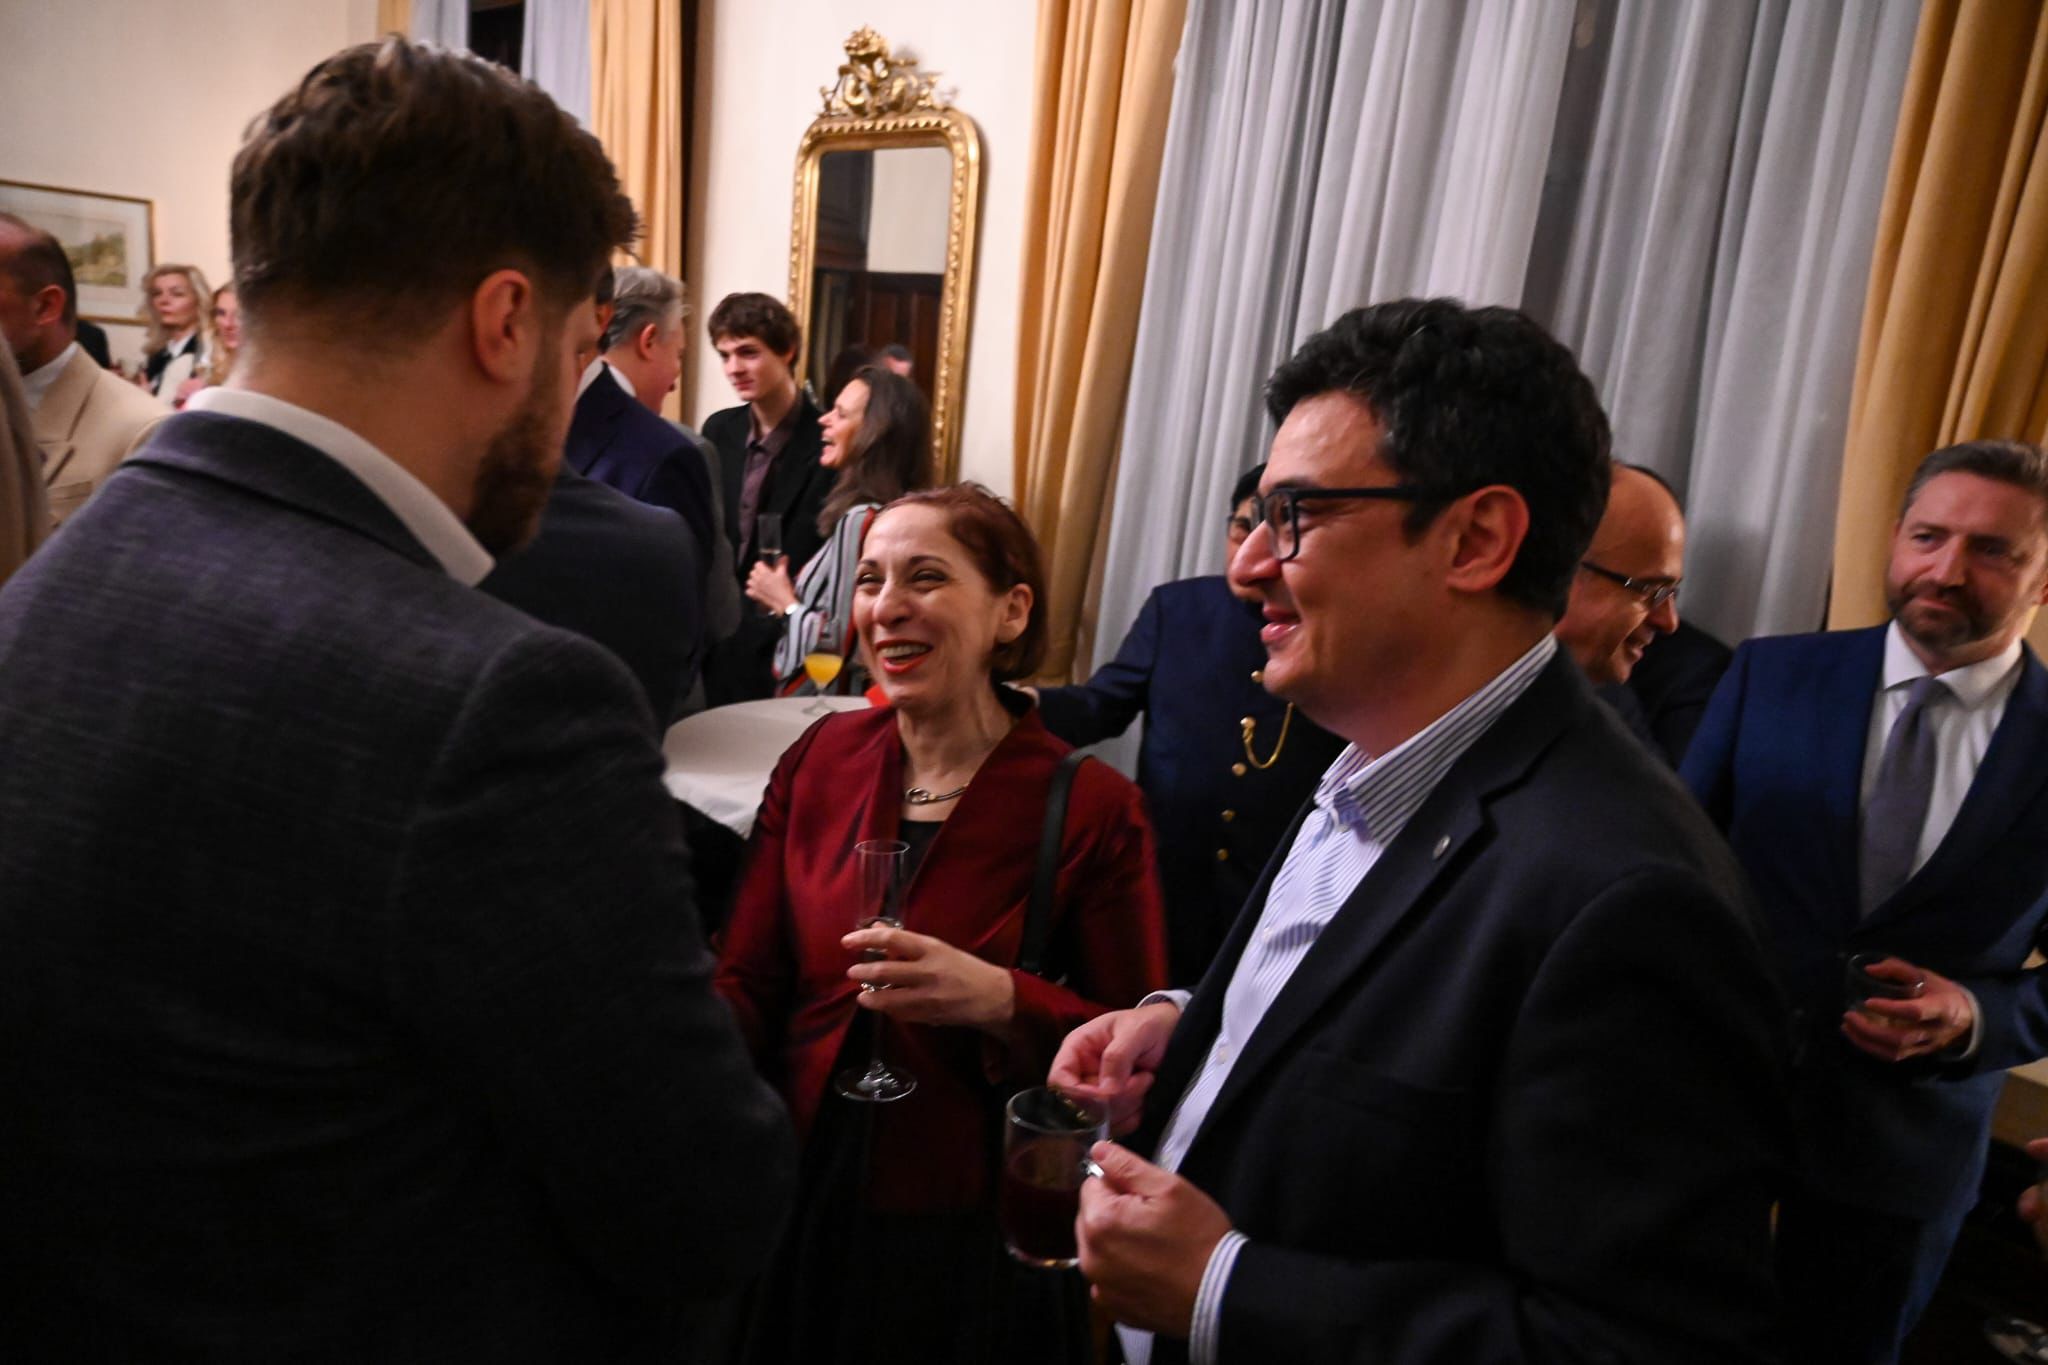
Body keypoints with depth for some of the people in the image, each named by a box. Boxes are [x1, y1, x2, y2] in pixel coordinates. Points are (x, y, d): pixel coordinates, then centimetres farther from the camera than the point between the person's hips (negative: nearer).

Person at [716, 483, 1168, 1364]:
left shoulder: (1091, 808, -15)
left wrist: (1000, 1000, -27)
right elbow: (747, 985, -1)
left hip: (969, 1246, -3)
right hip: (796, 1209, 4)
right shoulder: (819, 760, -4)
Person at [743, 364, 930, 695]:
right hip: (830, 699, 9)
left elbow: (842, 647, -23)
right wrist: (787, 597, 6)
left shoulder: (861, 519, -21)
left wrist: (784, 602, -10)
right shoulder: (878, 514, 6)